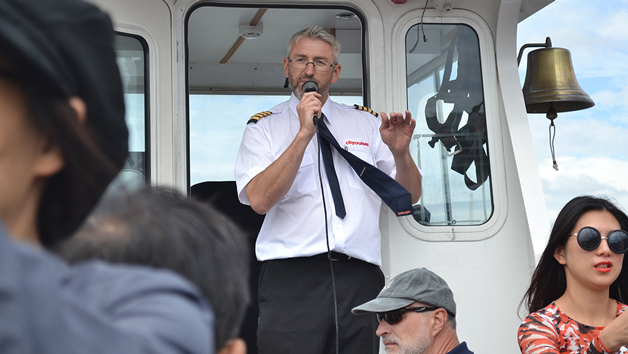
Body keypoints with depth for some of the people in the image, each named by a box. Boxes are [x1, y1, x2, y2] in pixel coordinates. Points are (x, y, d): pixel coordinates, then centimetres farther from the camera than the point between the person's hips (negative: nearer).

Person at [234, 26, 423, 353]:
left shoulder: (366, 122, 17)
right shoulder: (263, 127, 9)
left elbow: (410, 196, 15)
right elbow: (260, 200, -8)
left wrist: (400, 152, -5)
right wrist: (304, 134, -11)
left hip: (360, 277, 3)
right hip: (292, 278, -2)